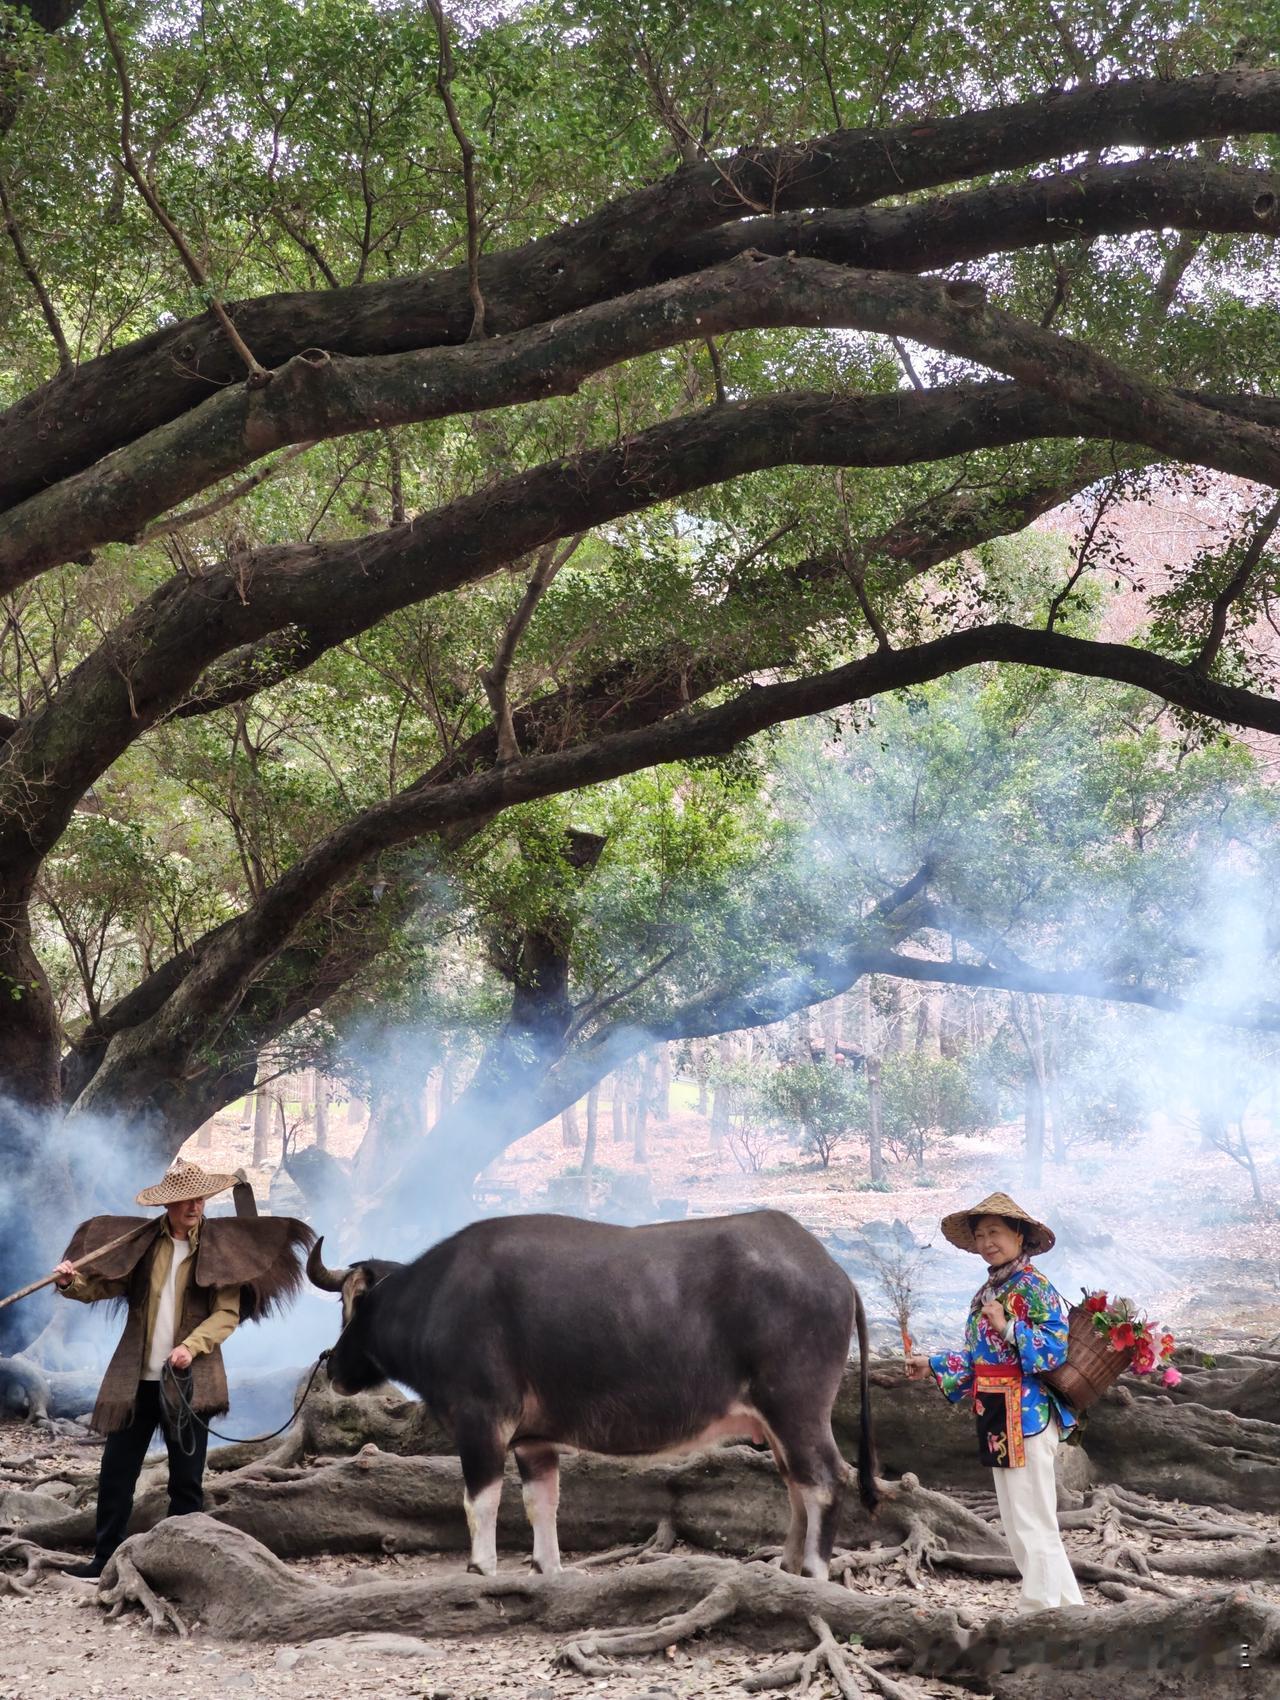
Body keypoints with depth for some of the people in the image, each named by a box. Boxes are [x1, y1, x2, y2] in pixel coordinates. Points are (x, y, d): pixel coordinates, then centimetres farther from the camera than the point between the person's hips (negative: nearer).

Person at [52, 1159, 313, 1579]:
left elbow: (227, 1314, -6)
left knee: (186, 1478, 6)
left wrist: (191, 1346, -20)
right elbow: (104, 1285, 4)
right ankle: (105, 1559, 21)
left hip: (188, 1379, -2)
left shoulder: (221, 1246, -3)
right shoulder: (141, 1240, 3)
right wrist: (71, 1283, -16)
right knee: (116, 1470, 9)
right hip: (134, 1378, 2)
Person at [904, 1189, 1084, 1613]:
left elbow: (1056, 1348, -19)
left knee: (1031, 1521, -5)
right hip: (998, 1417, 9)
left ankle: (1039, 1608, 2)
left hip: (1027, 1415, -9)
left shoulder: (1034, 1287, -11)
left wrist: (1008, 1327, -25)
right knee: (1018, 1520, 14)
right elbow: (974, 1356, 18)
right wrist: (932, 1365, 10)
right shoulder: (987, 1292, 15)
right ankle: (1068, 1605, 22)